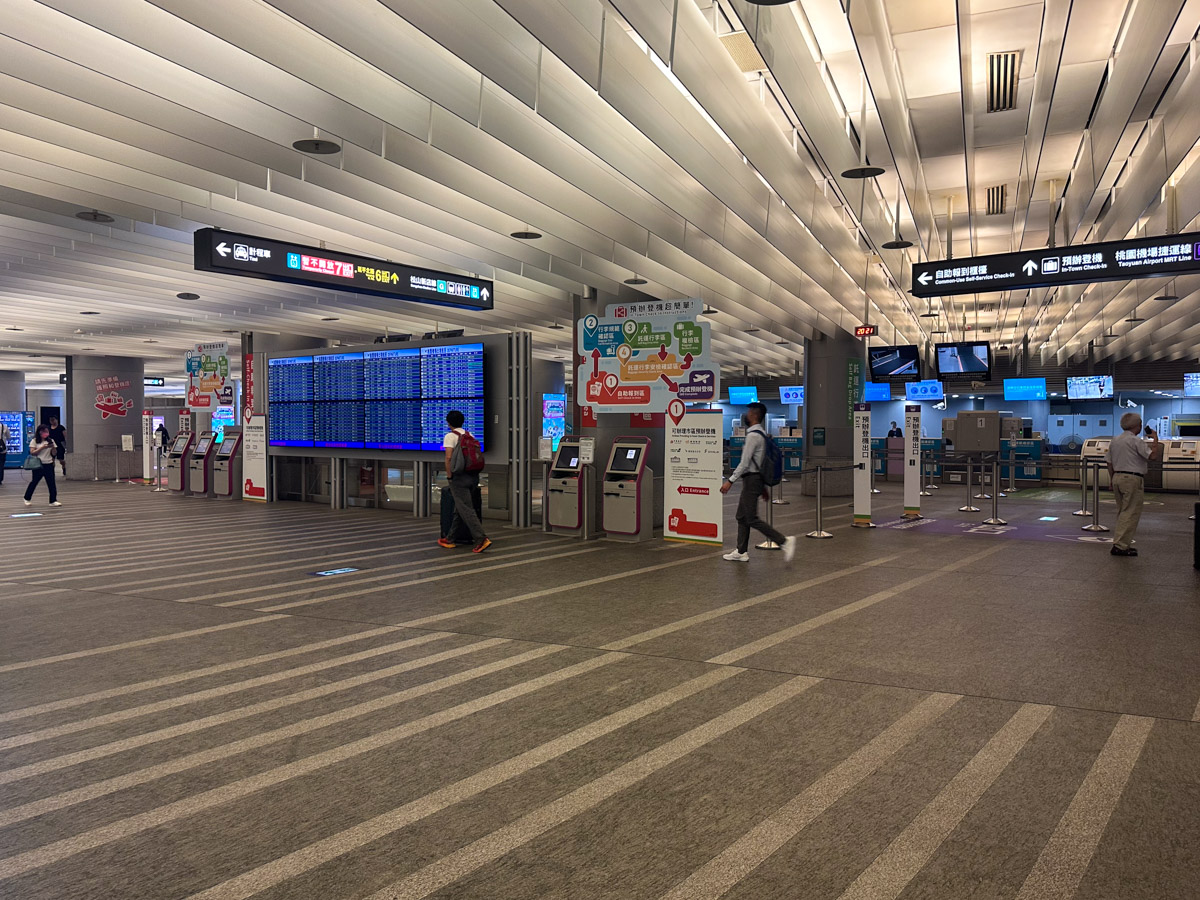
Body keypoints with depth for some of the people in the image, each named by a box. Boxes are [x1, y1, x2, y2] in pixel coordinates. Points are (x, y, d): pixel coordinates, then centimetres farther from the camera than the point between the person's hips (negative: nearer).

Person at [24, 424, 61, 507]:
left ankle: (53, 501, 0)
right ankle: (27, 499, 27)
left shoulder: (51, 441, 8)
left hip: (49, 464, 2)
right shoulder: (34, 441, 0)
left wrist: (53, 447, -13)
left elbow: (54, 453, 7)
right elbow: (32, 453, -8)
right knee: (34, 482, 9)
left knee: (52, 483, -2)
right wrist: (42, 447, -17)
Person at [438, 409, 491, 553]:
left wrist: (449, 476, -7)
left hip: (460, 477, -7)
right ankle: (449, 539, 23)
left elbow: (448, 457, -15)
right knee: (459, 508, 15)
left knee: (466, 509, -6)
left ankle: (481, 539, -16)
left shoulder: (450, 436, -6)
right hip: (474, 476, 7)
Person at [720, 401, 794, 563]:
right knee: (742, 517, 14)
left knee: (752, 519, -8)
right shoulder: (761, 433, 14)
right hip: (755, 478, 10)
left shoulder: (753, 435, -18)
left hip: (751, 480, -10)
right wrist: (763, 486, 21)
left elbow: (745, 463, -22)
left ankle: (784, 541, -9)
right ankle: (741, 552, 20)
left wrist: (730, 481, -20)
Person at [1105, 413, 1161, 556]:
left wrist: (1112, 480, 24)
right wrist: (1155, 438, -5)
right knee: (1131, 513, -6)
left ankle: (1124, 544, 17)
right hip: (1132, 479, -8)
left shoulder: (1114, 441, 13)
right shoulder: (1135, 441, -11)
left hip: (1117, 477, 8)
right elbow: (1154, 455, -18)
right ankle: (1119, 546, -12)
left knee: (1122, 512, 14)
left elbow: (1110, 464, 17)